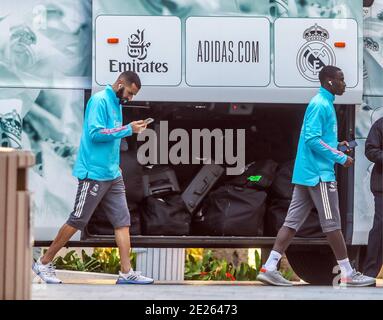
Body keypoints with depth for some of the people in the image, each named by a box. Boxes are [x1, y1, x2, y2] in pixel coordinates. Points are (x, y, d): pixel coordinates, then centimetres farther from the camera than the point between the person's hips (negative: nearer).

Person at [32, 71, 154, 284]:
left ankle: (126, 272, 2)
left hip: (113, 175, 9)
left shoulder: (116, 104, 15)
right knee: (77, 221, -2)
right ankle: (44, 263, 9)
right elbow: (95, 133, -21)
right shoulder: (100, 101, -12)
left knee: (123, 221, 2)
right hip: (94, 174, -9)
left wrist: (116, 164, 13)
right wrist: (128, 129, -20)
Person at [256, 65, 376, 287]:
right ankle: (348, 274, 4)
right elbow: (313, 139, -20)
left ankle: (270, 268, 0)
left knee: (293, 222, 4)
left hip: (306, 175, 10)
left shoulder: (326, 104, 19)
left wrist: (336, 145, 12)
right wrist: (341, 158, -16)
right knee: (332, 223, -3)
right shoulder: (320, 105, -13)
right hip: (319, 174, -10)